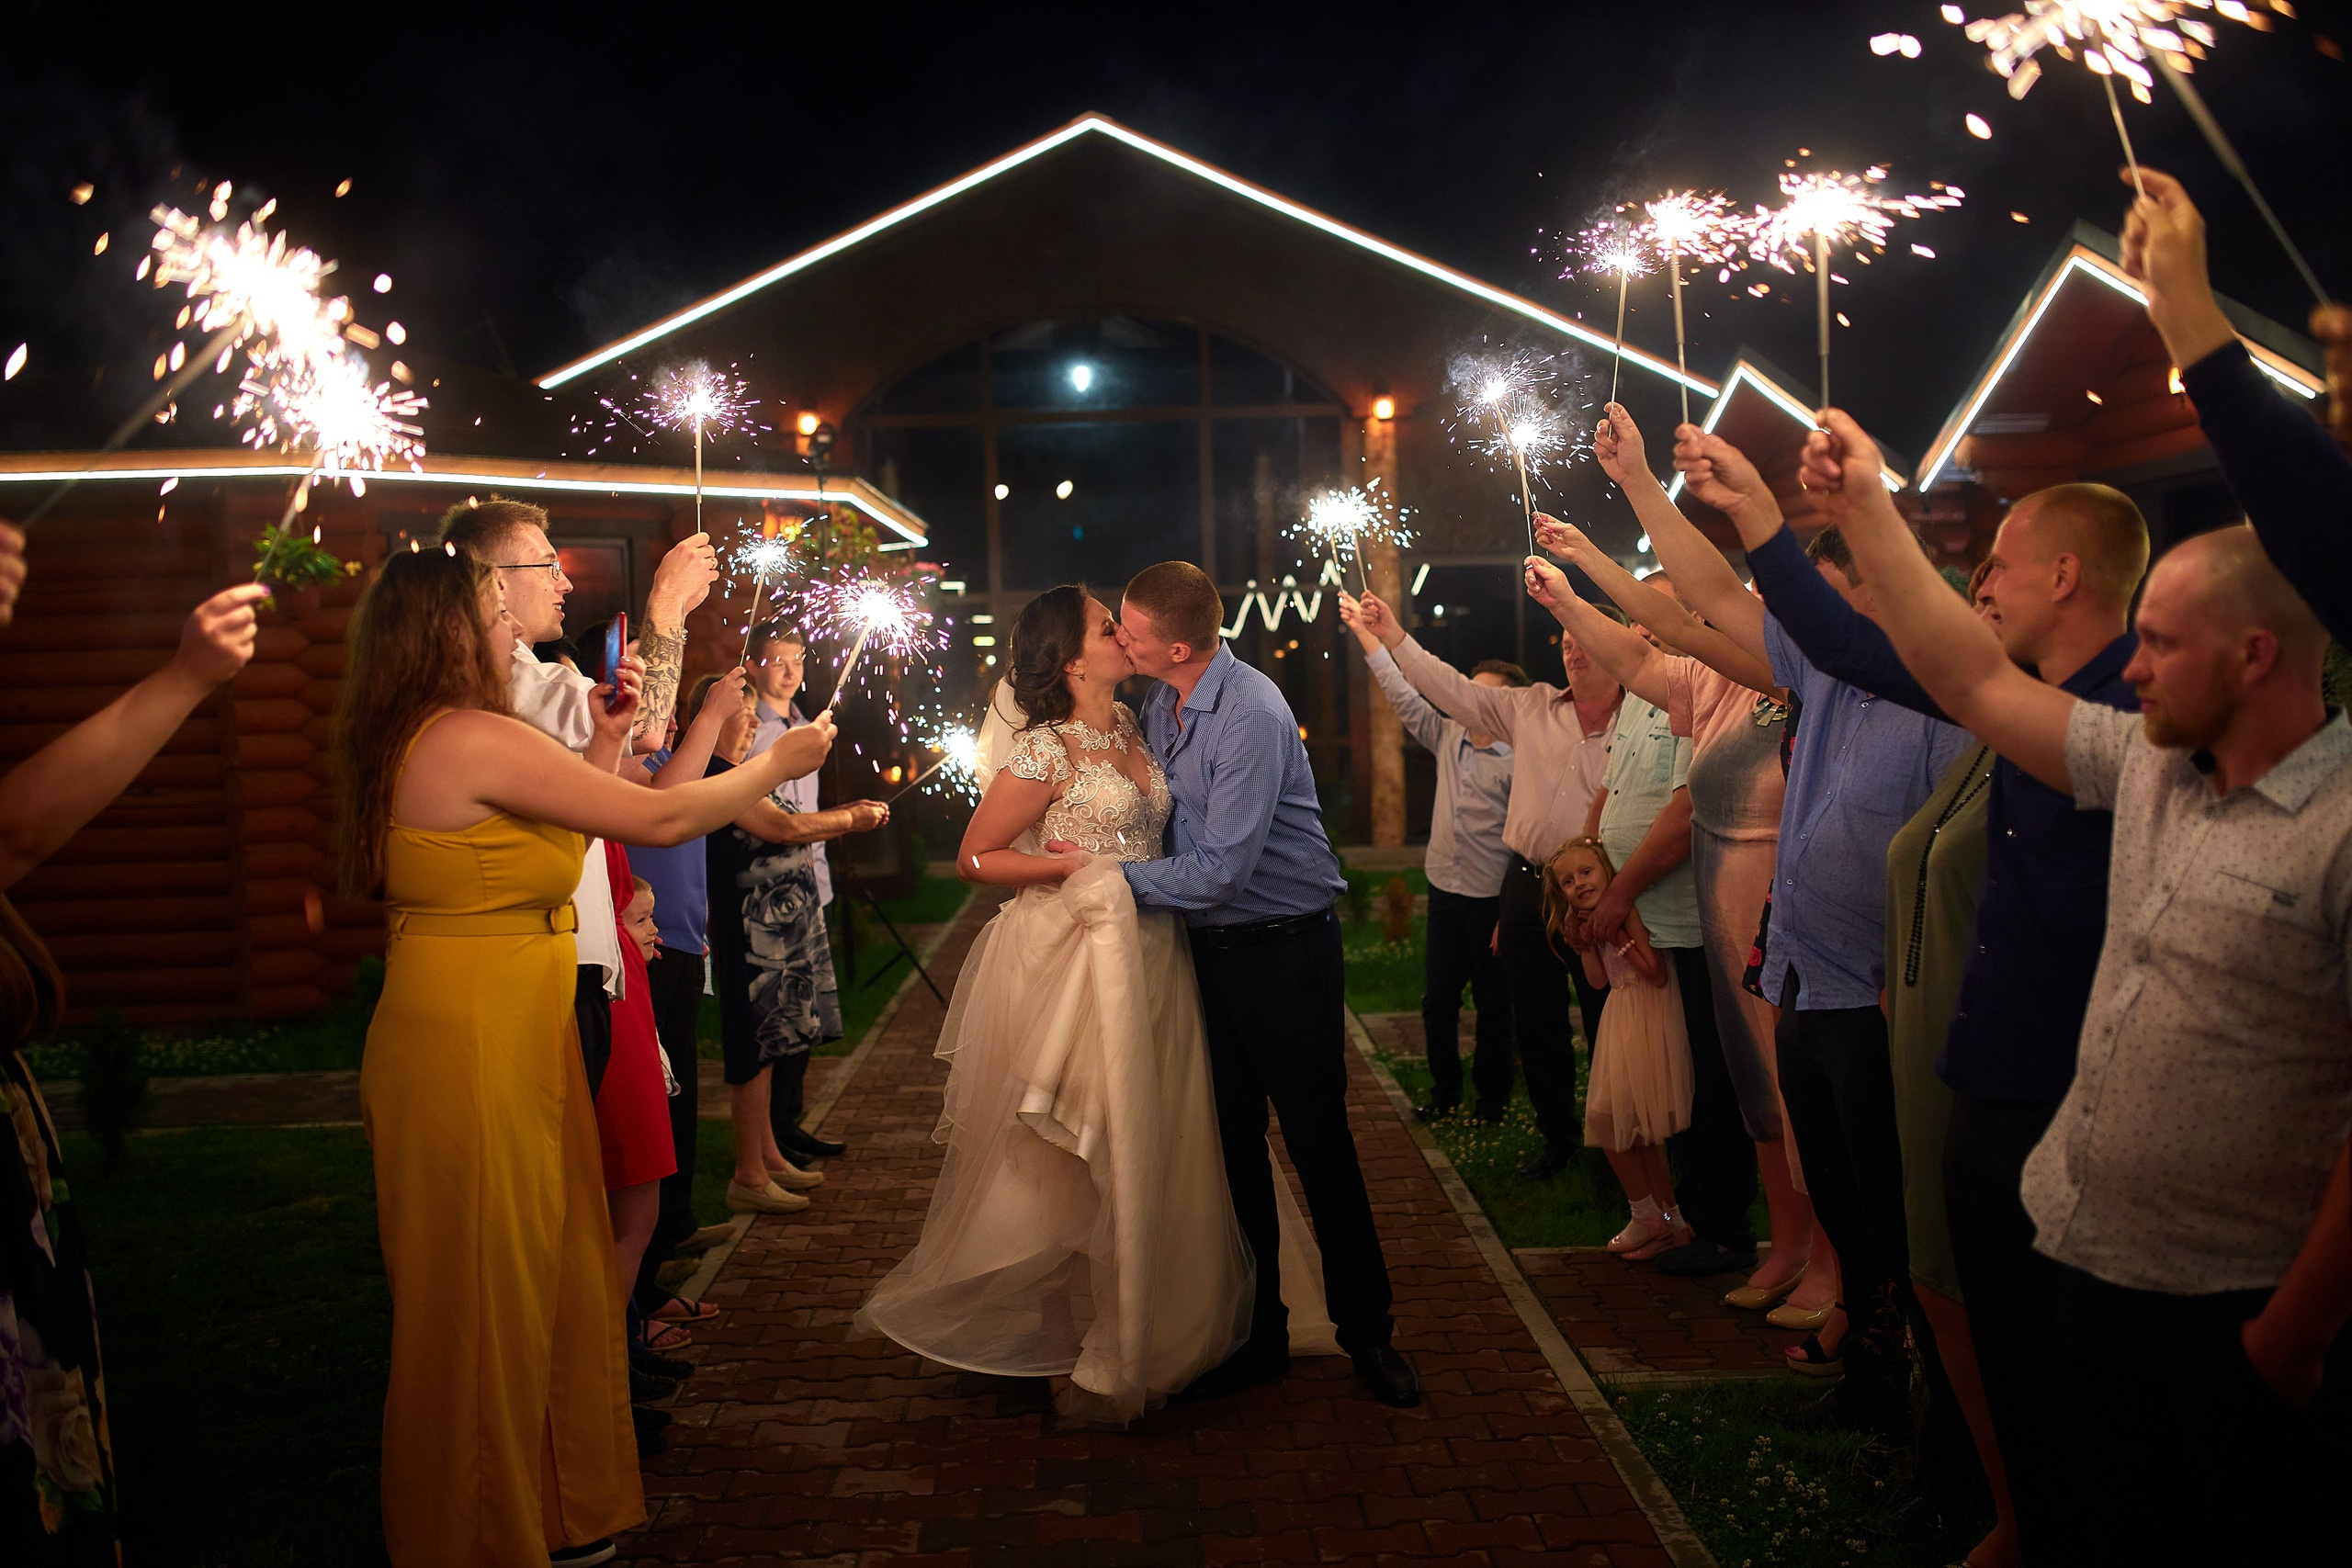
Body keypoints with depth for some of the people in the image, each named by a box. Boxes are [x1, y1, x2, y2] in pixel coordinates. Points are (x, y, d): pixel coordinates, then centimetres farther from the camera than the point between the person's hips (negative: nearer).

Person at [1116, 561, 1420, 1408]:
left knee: (1320, 1142, 2)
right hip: (1210, 949, 7)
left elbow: (1221, 869, -25)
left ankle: (1366, 1330, 18)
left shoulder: (1251, 715, -22)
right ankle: (1257, 1333, 24)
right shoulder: (1160, 705, 3)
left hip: (1286, 950, -7)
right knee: (1233, 1145, 12)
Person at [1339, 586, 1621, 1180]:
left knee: (1606, 1025, 4)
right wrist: (1391, 637, 0)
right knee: (1536, 1024, 12)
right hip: (1527, 884, 4)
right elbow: (1453, 690, 7)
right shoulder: (1532, 708, 8)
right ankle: (1558, 1137, 28)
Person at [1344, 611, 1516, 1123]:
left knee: (1492, 1003, 8)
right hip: (1445, 890, 6)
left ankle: (1492, 1094, 23)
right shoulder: (1449, 738, 6)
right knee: (1437, 1000, 11)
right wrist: (1365, 630, 4)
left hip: (1492, 898, -6)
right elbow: (1402, 692, 8)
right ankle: (1445, 1089, 26)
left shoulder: (1518, 760, -12)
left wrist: (1512, 916, -16)